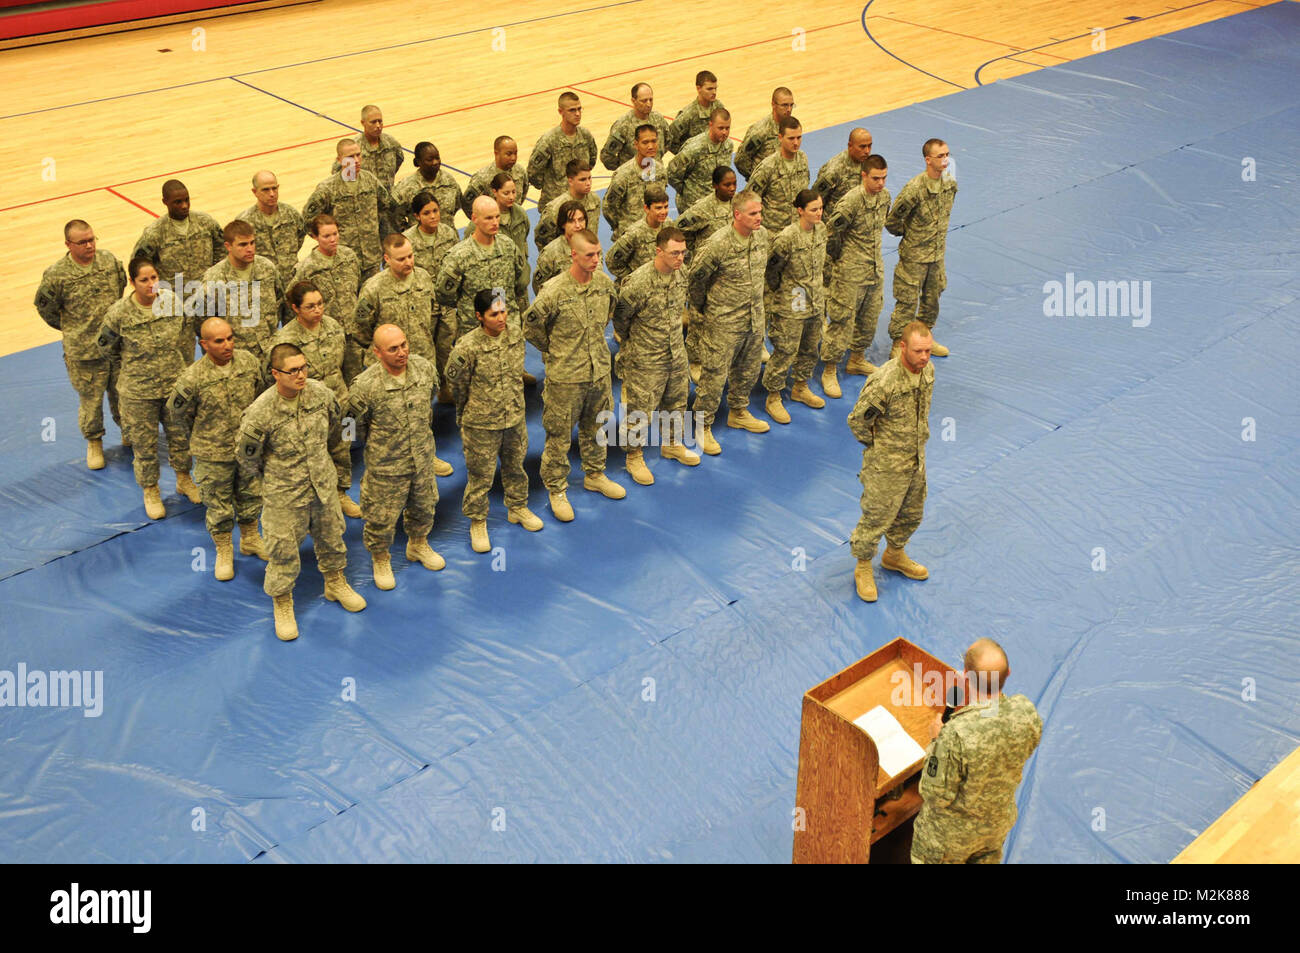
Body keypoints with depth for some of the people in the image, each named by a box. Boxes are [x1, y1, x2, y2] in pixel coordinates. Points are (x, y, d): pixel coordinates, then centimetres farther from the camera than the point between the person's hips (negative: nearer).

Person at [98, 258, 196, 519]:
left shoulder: (173, 301, -9)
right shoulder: (119, 314, -18)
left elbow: (185, 327, 13)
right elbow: (105, 347, -1)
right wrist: (133, 360, 6)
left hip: (175, 383, 3)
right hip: (138, 391, -3)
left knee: (181, 435, 18)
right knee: (144, 442, 10)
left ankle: (183, 479, 42)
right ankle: (151, 491, 31)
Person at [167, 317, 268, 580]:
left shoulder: (249, 362, -11)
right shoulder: (192, 379, -23)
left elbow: (261, 393, 9)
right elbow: (177, 412, -5)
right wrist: (200, 440, 5)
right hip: (213, 454, -4)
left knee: (251, 495, 21)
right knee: (218, 505, 11)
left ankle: (250, 539, 44)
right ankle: (224, 552, 31)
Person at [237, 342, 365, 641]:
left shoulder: (320, 393, -11)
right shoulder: (260, 412, -25)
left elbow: (336, 428, 11)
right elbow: (245, 455, -9)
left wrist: (337, 458, 23)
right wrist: (266, 476, 6)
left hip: (324, 485, 4)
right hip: (284, 493, -4)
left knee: (331, 536, 22)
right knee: (283, 549, 8)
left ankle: (335, 583, 49)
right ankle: (282, 605, 31)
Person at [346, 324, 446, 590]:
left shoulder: (425, 367, -13)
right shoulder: (365, 386, -27)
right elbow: (356, 423, -8)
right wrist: (382, 438, 5)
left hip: (422, 458, 5)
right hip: (386, 465, -5)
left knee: (423, 507, 25)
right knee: (382, 518, 12)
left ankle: (418, 545, 54)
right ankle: (380, 560, 39)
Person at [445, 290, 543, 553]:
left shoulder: (516, 333, -6)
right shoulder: (467, 347, -23)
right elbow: (456, 382, -8)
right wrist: (468, 411, 5)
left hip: (515, 418, 5)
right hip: (481, 423, -5)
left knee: (515, 466, 24)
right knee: (480, 475, 8)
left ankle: (517, 508, 46)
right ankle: (477, 523, 26)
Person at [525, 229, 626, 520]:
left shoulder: (605, 282, -3)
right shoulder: (554, 291, -20)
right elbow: (531, 325, -8)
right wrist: (553, 351, 0)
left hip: (600, 372, 5)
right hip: (565, 378, -5)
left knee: (595, 429, 22)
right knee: (559, 437, 6)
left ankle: (595, 476, 43)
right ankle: (557, 490, 21)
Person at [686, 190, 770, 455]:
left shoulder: (762, 235, -2)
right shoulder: (718, 245, -24)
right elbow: (696, 276, -11)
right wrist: (701, 308, 1)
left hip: (755, 320, 7)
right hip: (723, 323, -7)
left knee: (748, 370, 21)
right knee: (715, 375, 0)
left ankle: (739, 412, 43)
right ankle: (703, 427, 14)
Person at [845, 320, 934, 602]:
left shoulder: (928, 371, -6)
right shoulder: (884, 381, -30)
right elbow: (857, 420, -20)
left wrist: (919, 437, 14)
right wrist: (875, 446, -8)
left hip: (917, 460, 7)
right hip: (886, 465, -7)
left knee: (911, 514, 23)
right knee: (876, 518, 6)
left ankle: (894, 555, 48)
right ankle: (863, 569, 28)